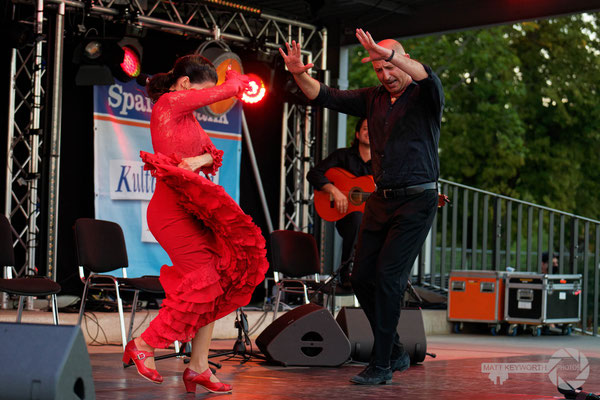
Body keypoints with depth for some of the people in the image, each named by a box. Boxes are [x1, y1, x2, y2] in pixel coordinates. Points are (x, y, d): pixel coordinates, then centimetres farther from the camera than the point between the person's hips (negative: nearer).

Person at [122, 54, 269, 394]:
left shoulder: (187, 115, 19)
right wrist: (238, 80, 15)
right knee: (204, 281, -11)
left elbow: (214, 153, 12)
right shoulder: (169, 103, -9)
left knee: (216, 282, 4)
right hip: (172, 208, -9)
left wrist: (199, 160, -11)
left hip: (194, 207, 9)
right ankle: (144, 346, 3)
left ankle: (199, 367, 7)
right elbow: (231, 90, -7)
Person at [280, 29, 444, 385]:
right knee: (362, 278, 5)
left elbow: (428, 76, -29)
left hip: (417, 199, -7)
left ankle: (382, 365, -6)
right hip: (381, 198, 7)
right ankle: (396, 352, 21)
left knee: (388, 277, -13)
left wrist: (388, 54, -45)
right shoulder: (373, 98, 11)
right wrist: (300, 74, -11)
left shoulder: (425, 96, -6)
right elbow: (327, 97, 9)